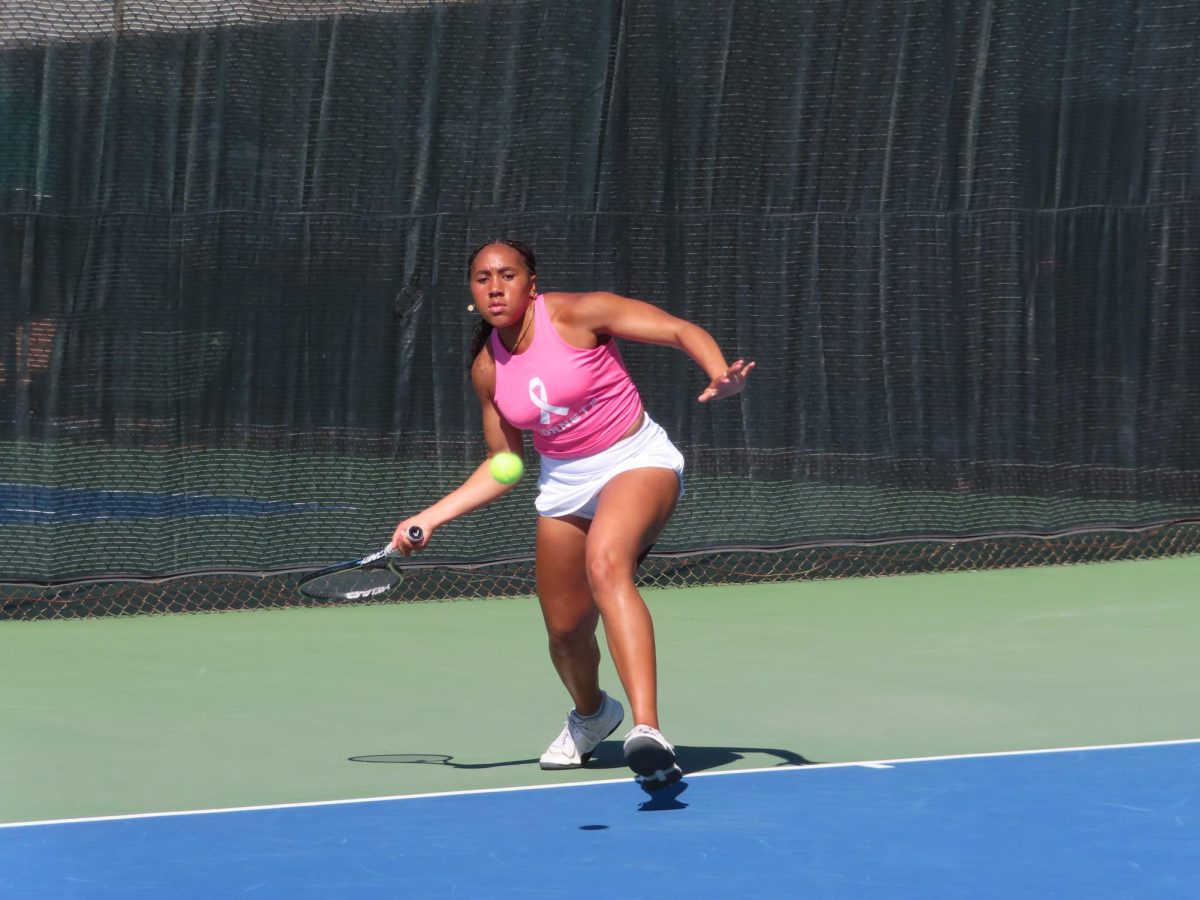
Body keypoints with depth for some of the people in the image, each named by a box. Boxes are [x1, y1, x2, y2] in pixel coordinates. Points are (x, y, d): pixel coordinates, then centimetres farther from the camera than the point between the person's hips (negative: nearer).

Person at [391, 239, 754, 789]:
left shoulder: (578, 314, -14)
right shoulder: (488, 368, 2)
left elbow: (681, 331, -15)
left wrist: (720, 376, -35)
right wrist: (430, 518, 4)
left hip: (637, 461, -6)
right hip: (563, 484, 6)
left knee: (606, 566, -35)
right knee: (565, 629, 7)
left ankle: (647, 732, -48)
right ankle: (591, 715, 46)